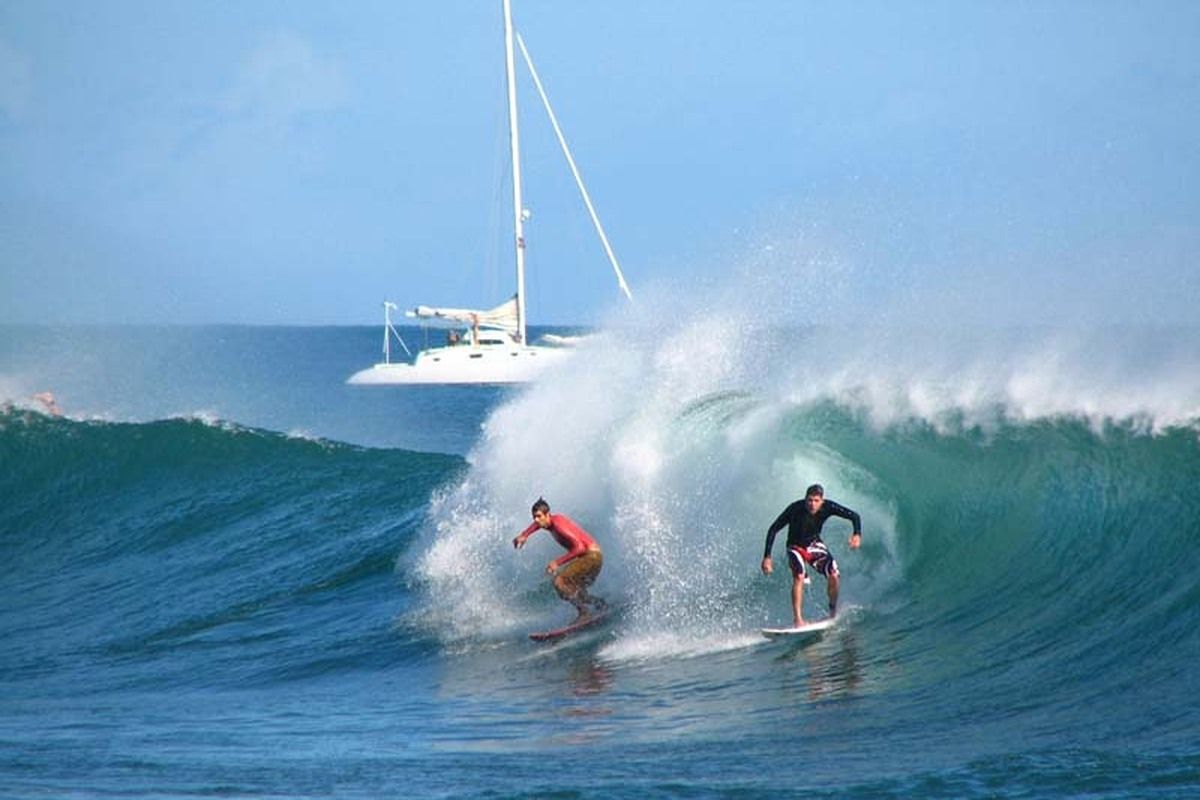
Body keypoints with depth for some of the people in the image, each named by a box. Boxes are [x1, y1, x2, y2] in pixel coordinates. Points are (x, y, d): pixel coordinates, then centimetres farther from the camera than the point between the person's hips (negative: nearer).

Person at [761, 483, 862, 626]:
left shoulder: (828, 507, -21)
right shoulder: (795, 509, -28)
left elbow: (854, 516, -15)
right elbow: (773, 529, -22)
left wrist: (857, 534, -36)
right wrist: (767, 557, -27)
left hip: (814, 545, 3)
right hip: (796, 547, -3)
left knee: (833, 575, -15)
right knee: (799, 577, -28)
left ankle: (833, 613, 8)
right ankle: (797, 619, -29)